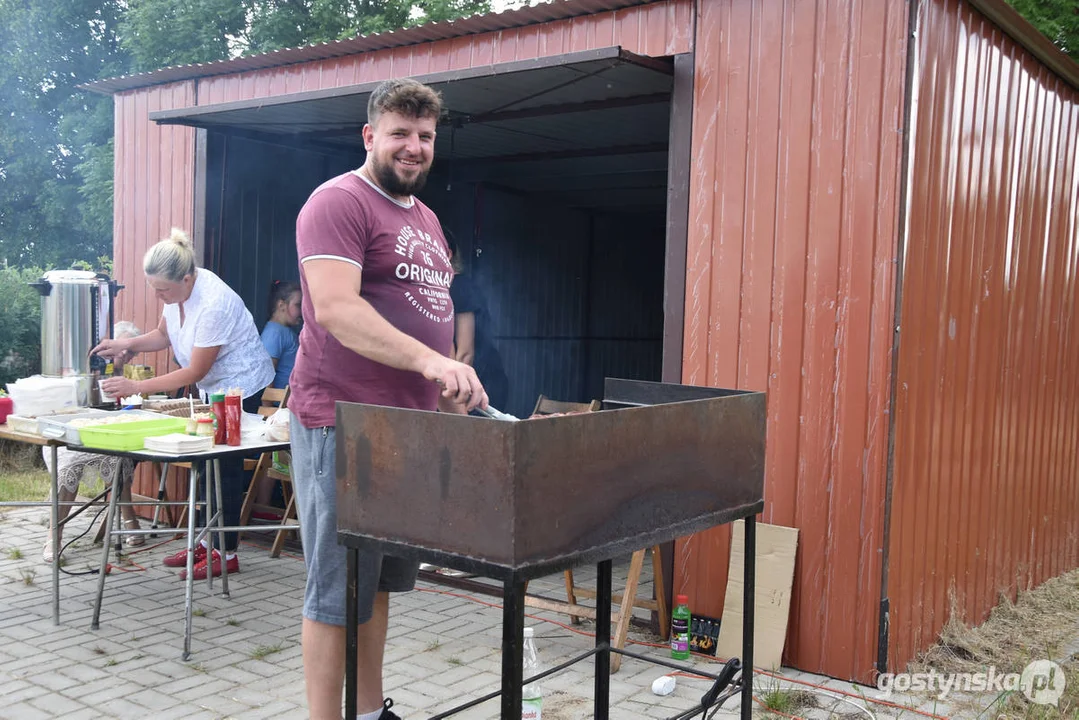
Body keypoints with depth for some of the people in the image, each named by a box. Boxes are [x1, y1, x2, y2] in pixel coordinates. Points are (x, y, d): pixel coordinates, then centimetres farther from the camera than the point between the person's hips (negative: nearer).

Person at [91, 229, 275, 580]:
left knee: (225, 466, -4)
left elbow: (195, 372, -25)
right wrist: (127, 344, -7)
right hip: (214, 387, 9)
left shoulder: (213, 303, -31)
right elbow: (164, 335, 12)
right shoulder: (177, 288, -5)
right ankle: (207, 542, 23)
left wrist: (136, 387, -23)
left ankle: (226, 554, 5)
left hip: (241, 384, -9)